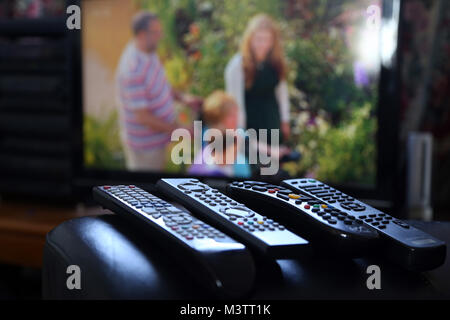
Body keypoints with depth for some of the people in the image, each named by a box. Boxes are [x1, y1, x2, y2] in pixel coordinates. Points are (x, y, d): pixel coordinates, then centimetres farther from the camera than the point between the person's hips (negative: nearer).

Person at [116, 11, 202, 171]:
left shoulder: (148, 52, -3)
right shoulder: (133, 70, -32)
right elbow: (142, 116, -28)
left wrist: (183, 98, -1)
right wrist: (180, 130, -23)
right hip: (144, 144, -9)